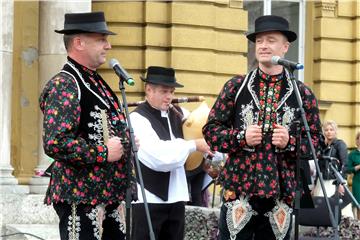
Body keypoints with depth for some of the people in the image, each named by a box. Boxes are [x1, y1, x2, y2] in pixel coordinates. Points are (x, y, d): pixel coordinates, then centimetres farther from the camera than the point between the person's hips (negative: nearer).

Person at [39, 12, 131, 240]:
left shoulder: (97, 82, 17)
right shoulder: (63, 85, -13)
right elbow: (55, 143, -24)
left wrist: (128, 145, 11)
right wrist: (103, 152, -18)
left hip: (110, 194, 9)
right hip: (81, 198, -9)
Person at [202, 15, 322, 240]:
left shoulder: (302, 94, 5)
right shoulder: (235, 87, 5)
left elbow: (317, 141, 6)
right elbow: (211, 129, 6)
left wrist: (290, 142, -13)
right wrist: (241, 137, -11)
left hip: (281, 195, 1)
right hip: (239, 191, -1)